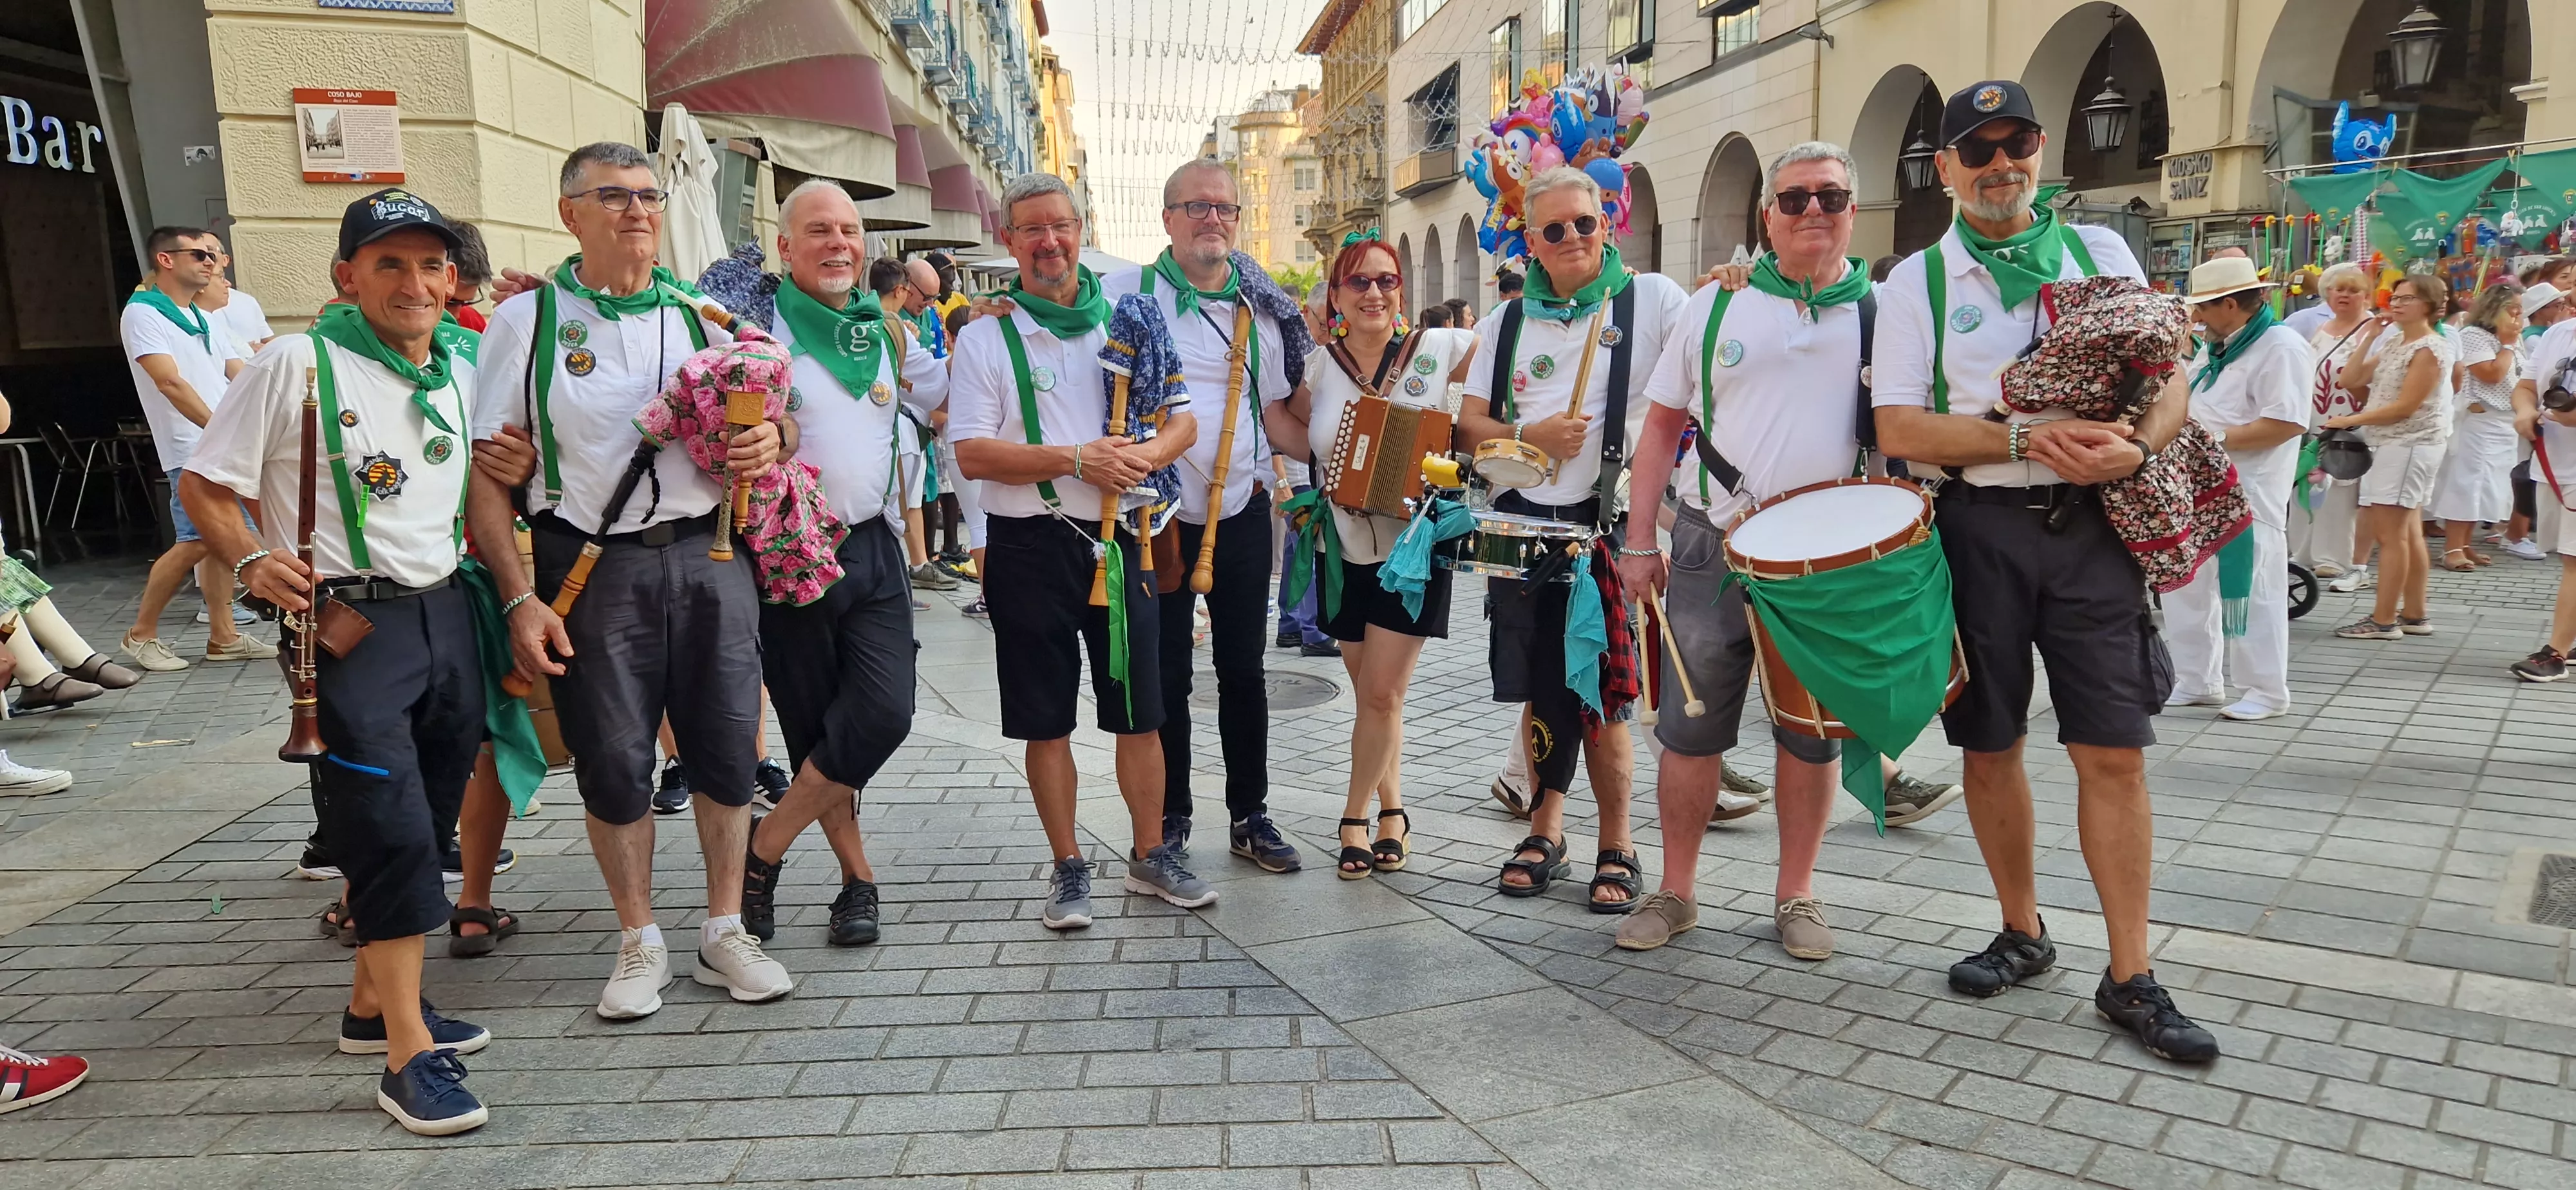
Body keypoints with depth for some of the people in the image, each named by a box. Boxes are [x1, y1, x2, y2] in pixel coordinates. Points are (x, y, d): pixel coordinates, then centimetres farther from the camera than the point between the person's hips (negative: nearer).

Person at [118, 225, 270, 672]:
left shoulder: (206, 319, 18)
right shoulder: (143, 314, -6)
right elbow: (170, 383, -16)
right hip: (194, 452, -7)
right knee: (196, 543, -10)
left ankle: (223, 637, 13)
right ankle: (140, 635, 5)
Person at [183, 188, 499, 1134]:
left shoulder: (462, 376, 10)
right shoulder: (297, 365, -8)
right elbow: (203, 485, -3)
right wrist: (252, 561, -19)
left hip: (446, 612, 6)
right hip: (348, 621, -6)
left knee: (427, 821, 13)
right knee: (391, 828, -11)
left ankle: (373, 1001, 30)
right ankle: (408, 1054, -4)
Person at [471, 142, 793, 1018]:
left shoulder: (701, 314, 11)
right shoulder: (527, 320, 2)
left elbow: (758, 428, 20)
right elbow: (487, 472, -2)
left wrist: (768, 443, -6)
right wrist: (519, 597, -10)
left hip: (709, 553, 2)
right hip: (593, 566, -2)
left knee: (726, 751, 5)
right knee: (613, 765, 5)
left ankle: (726, 930, 23)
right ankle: (640, 943, 23)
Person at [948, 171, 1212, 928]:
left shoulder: (1126, 320, 7)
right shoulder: (985, 338, -1)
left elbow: (1184, 419, 6)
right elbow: (972, 455, -9)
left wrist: (1149, 454, -16)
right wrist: (1076, 460, -18)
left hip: (1119, 537, 2)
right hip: (1031, 546, -2)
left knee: (1140, 710, 7)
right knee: (1046, 721, 7)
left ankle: (1150, 854, 23)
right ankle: (1069, 868, 20)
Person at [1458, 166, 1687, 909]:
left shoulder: (1652, 298, 1)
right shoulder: (1510, 322, 12)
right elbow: (1470, 426, 9)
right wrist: (1531, 435, -9)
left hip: (1611, 521, -4)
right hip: (1524, 522, 4)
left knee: (1598, 694, -3)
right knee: (1540, 689, 10)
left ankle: (1617, 849, 12)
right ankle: (1546, 833, 25)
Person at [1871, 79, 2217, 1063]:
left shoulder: (2102, 253, 10)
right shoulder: (1916, 281, 4)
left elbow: (2173, 382, 5)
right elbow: (1900, 430, -6)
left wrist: (2134, 447, -16)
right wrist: (2029, 441, -17)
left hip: (2091, 525, 1)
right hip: (1976, 527, 0)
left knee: (2113, 752, -2)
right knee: (1990, 746, 8)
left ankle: (2129, 979, 7)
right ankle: (2023, 934, 27)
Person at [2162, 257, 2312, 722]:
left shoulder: (2280, 346, -12)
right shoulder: (2217, 349, 17)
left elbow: (2288, 423, -21)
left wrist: (2215, 441, -21)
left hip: (2248, 495, -9)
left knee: (2251, 591, -1)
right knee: (2186, 587, 12)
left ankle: (2269, 691, 11)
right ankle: (2197, 681, 24)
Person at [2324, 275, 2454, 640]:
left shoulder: (2431, 348, -11)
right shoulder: (2394, 343, 15)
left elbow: (2405, 407, -17)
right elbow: (2350, 381, 9)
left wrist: (2350, 421, -15)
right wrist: (2368, 338, 5)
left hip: (2410, 445, -9)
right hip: (2390, 445, 9)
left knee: (2389, 533, -9)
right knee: (2407, 533, 12)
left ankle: (2383, 620, -7)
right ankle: (2415, 615, 19)